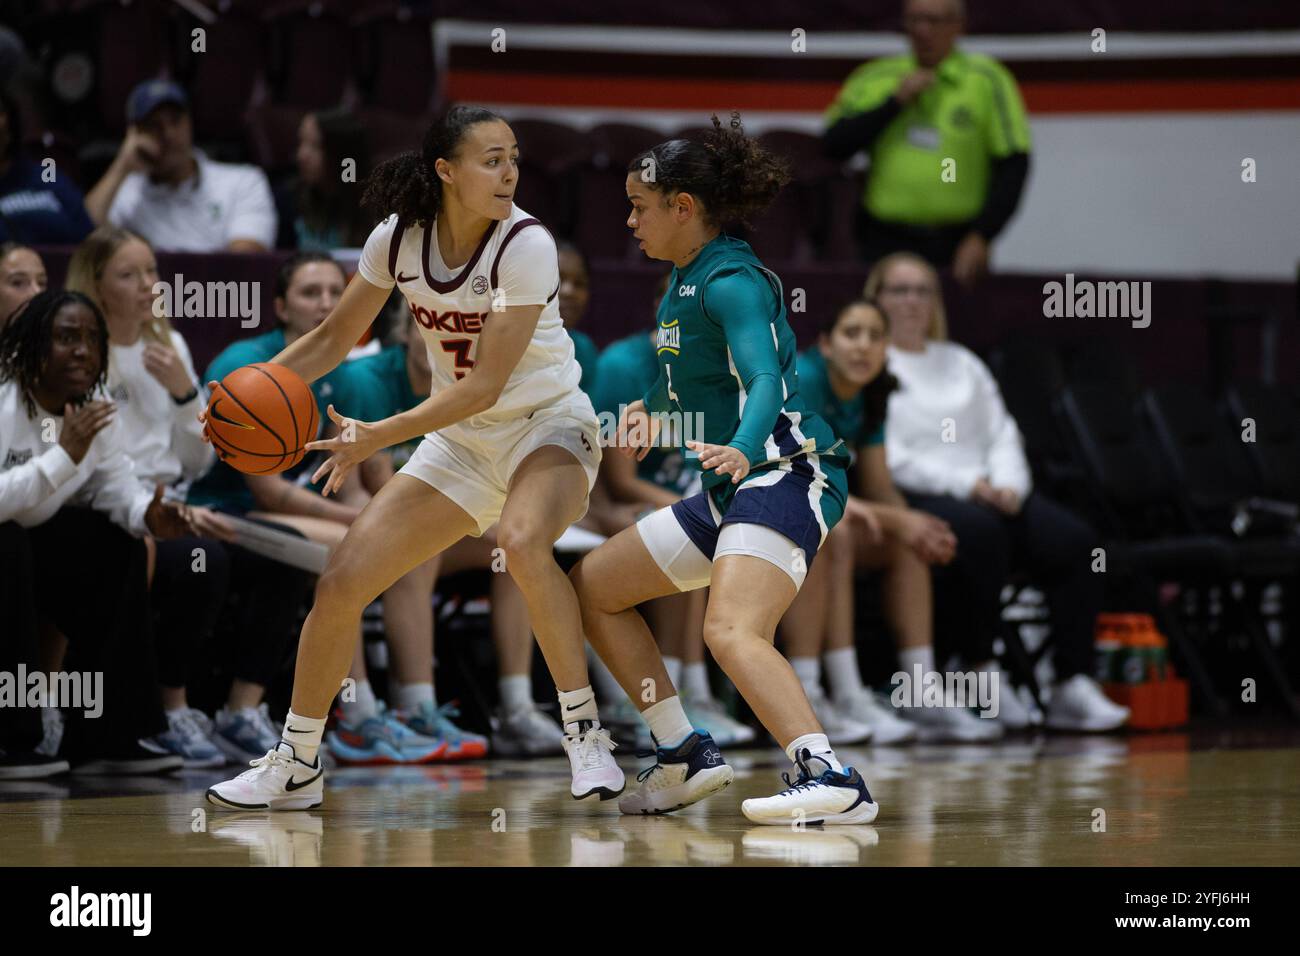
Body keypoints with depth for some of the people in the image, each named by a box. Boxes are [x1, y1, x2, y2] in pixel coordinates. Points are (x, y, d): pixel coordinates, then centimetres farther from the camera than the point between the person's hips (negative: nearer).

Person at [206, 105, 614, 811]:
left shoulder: (525, 244, -21)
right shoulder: (398, 240, -7)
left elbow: (484, 385, -24)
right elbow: (333, 340, 7)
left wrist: (380, 437, -29)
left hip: (546, 426, -5)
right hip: (459, 439, 5)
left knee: (523, 542, -38)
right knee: (341, 582, -3)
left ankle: (586, 736, -27)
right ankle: (295, 766, 16)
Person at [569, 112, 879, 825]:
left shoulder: (730, 281, -14)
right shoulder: (682, 283, 14)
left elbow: (766, 381, -29)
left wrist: (742, 449, -47)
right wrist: (646, 411, 14)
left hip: (787, 477, -11)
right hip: (728, 493, 11)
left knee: (732, 632, -33)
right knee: (591, 586, 17)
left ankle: (834, 781, -43)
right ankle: (686, 758, 16)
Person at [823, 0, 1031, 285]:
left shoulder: (987, 81, 1)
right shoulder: (875, 79, 8)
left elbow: (1013, 165, -2)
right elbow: (833, 144, -2)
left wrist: (981, 238, -9)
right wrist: (895, 101, -9)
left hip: (957, 250, -2)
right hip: (884, 245, 2)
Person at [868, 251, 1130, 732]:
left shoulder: (961, 362, 26)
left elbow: (1002, 433, 18)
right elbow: (885, 457, -8)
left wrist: (1007, 484, -4)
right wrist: (964, 485, -15)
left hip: (991, 491, 6)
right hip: (915, 496, -6)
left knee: (1074, 540, -21)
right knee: (979, 531, -39)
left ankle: (1072, 683, -24)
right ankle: (982, 670, -26)